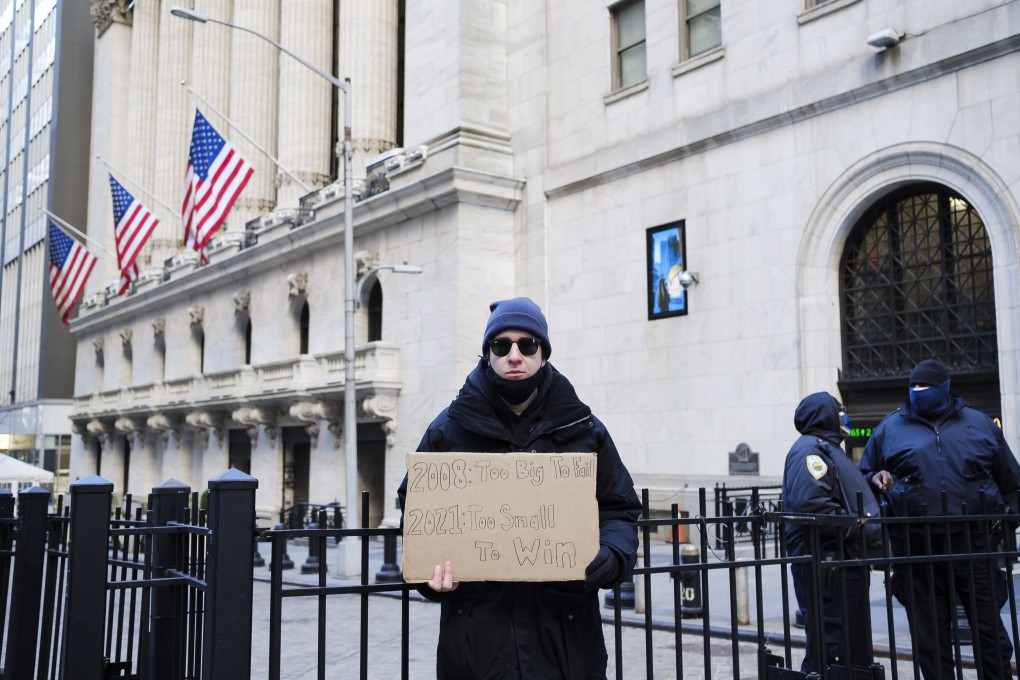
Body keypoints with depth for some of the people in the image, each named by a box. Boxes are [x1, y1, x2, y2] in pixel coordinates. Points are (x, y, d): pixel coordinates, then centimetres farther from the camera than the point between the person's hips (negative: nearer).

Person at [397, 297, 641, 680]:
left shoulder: (584, 430, 8)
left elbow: (619, 511, 11)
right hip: (476, 631, 0)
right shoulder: (449, 430, 6)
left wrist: (610, 555, -11)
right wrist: (432, 566, -9)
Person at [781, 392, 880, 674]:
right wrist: (857, 529, -20)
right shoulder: (811, 449, -11)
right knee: (830, 650, -8)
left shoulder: (830, 449, 23)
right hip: (826, 565, -11)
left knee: (855, 647, 17)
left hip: (846, 561, 11)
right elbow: (810, 503, -26)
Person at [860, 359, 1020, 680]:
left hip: (973, 546, 0)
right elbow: (865, 474, 18)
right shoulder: (890, 427, 10)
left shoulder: (979, 424, 12)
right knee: (930, 640, 6)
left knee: (989, 630, 3)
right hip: (917, 550, 0)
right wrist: (877, 480, -3)